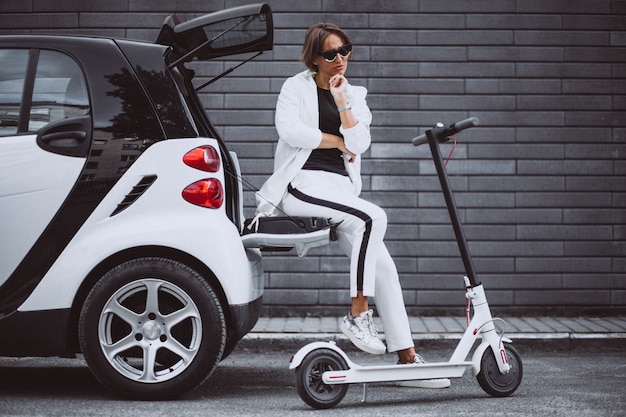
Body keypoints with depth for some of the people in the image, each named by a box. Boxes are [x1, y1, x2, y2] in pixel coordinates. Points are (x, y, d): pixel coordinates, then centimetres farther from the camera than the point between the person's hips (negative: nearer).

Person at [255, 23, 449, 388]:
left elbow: (360, 143, 2)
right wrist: (337, 141, -3)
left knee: (384, 266, -7)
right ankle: (358, 315, -25)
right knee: (373, 217, -31)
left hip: (340, 187, 5)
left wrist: (342, 103, -7)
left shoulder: (355, 95, 18)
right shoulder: (296, 87, 7)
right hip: (303, 182, -5)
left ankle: (407, 357, -5)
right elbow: (289, 129, -12)